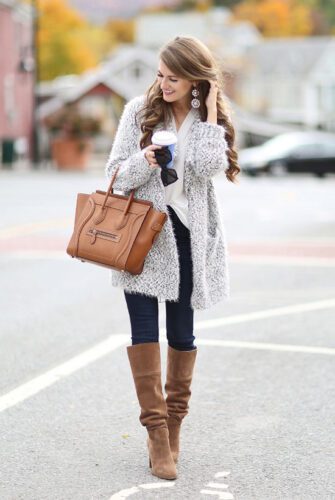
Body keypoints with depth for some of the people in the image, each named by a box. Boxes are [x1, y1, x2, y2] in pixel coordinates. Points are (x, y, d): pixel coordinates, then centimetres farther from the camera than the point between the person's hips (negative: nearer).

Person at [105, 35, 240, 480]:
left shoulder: (213, 119, 2)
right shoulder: (139, 111, 1)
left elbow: (206, 168, -16)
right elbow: (115, 175, 0)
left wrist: (209, 113, -13)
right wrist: (143, 161, -20)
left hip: (189, 236, 1)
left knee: (182, 332, 7)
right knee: (144, 330, -8)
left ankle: (175, 422, 24)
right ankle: (156, 431, -2)